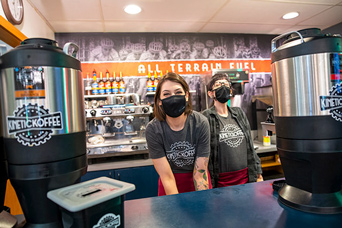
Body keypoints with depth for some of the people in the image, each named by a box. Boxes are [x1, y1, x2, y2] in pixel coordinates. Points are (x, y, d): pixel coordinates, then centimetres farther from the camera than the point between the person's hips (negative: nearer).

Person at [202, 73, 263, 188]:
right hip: (222, 181, -4)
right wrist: (209, 184, -10)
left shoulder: (239, 113, 10)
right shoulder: (206, 117, -8)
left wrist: (258, 173, 11)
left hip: (246, 177, 5)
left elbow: (250, 145, 13)